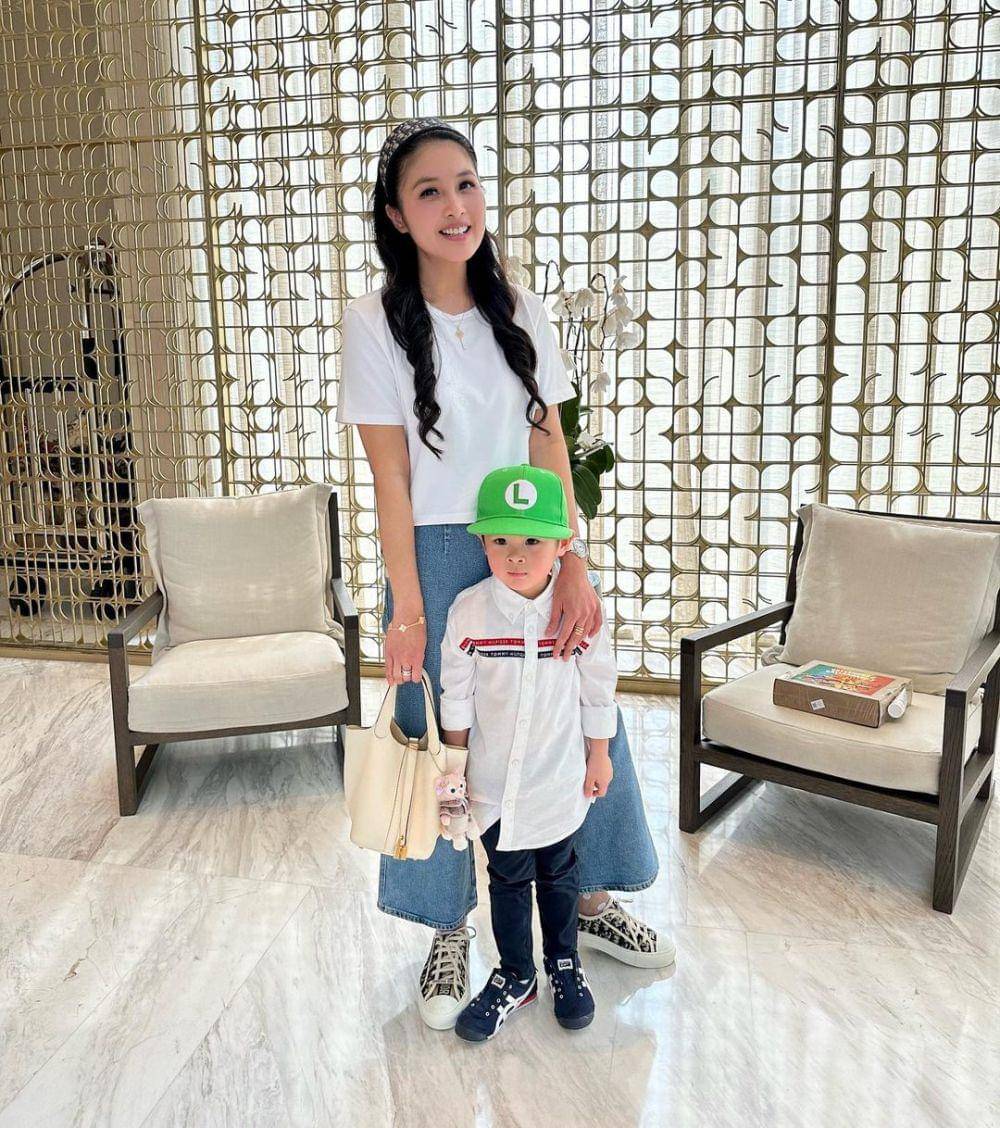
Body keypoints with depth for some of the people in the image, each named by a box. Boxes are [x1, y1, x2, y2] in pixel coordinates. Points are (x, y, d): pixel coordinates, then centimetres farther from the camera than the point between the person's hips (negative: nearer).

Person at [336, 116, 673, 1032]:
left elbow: (550, 447, -1)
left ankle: (591, 899, 34)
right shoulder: (377, 323, -6)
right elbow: (390, 475, -9)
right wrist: (406, 609, -12)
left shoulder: (521, 312, 3)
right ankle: (449, 931, 28)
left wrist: (575, 567, -12)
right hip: (437, 553, -3)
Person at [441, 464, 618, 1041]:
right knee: (507, 878, 14)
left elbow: (599, 691, -2)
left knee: (558, 872, 19)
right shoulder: (469, 610, -15)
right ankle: (516, 976, 34)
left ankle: (564, 962, 42)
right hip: (492, 779, 0)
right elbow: (456, 694, -4)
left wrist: (599, 757, 5)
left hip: (560, 777, 0)